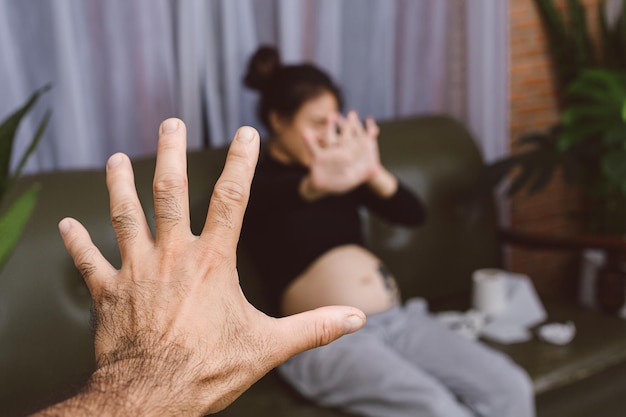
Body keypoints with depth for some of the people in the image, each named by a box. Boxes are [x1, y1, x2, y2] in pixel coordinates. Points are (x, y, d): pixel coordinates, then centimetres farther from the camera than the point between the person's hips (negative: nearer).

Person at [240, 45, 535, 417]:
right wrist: (316, 184, -53)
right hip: (325, 340, -6)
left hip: (397, 319, 6)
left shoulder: (334, 172, 15)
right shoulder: (256, 181, 0)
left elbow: (415, 214, 2)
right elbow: (272, 197, -28)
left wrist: (373, 174, -20)